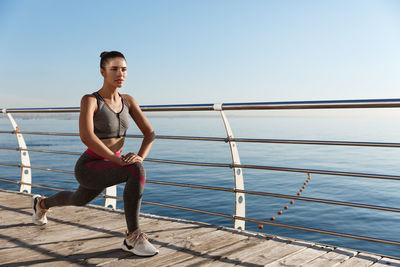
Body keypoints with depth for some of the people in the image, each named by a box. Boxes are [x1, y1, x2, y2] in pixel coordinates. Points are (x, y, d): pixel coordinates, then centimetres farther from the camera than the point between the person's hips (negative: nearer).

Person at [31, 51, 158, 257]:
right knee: (136, 171, -32)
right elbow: (86, 136, -34)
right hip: (88, 168, -7)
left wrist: (140, 156, -23)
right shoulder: (89, 100, -18)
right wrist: (118, 159, -36)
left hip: (107, 168, 7)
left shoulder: (128, 100, -1)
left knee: (78, 200, 33)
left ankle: (41, 203, 66)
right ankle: (133, 238, -20)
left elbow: (150, 133, -4)